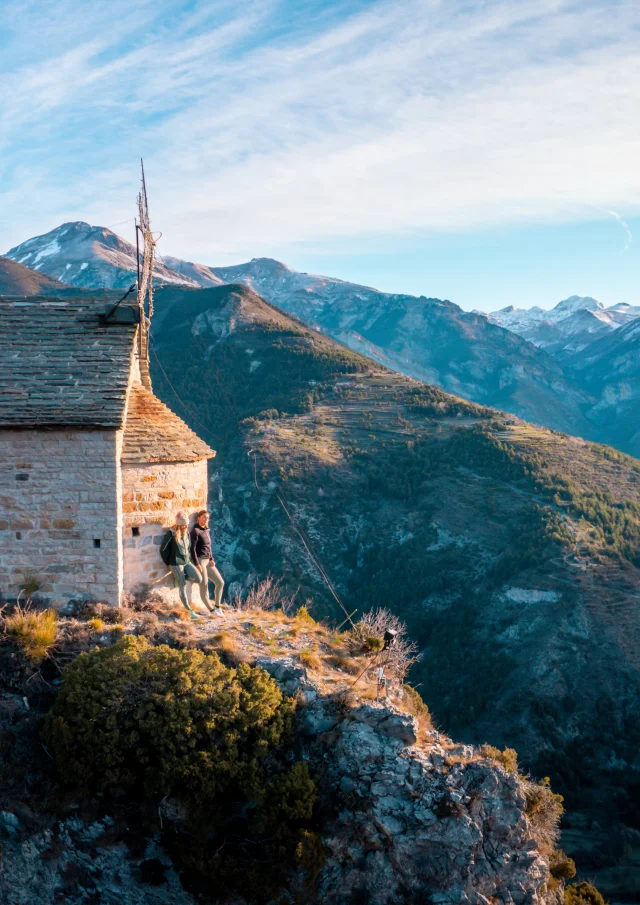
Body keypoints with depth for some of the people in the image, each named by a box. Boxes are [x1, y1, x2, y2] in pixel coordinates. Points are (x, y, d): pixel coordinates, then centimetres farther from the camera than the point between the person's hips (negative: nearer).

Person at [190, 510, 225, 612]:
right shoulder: (195, 531, -10)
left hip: (208, 561, 8)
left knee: (220, 582, 5)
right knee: (204, 587, -4)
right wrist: (197, 564, -17)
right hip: (200, 561, -8)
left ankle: (217, 606, 14)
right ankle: (211, 610, 2)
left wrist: (211, 559, 7)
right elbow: (193, 549, -14)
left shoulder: (207, 530, 14)